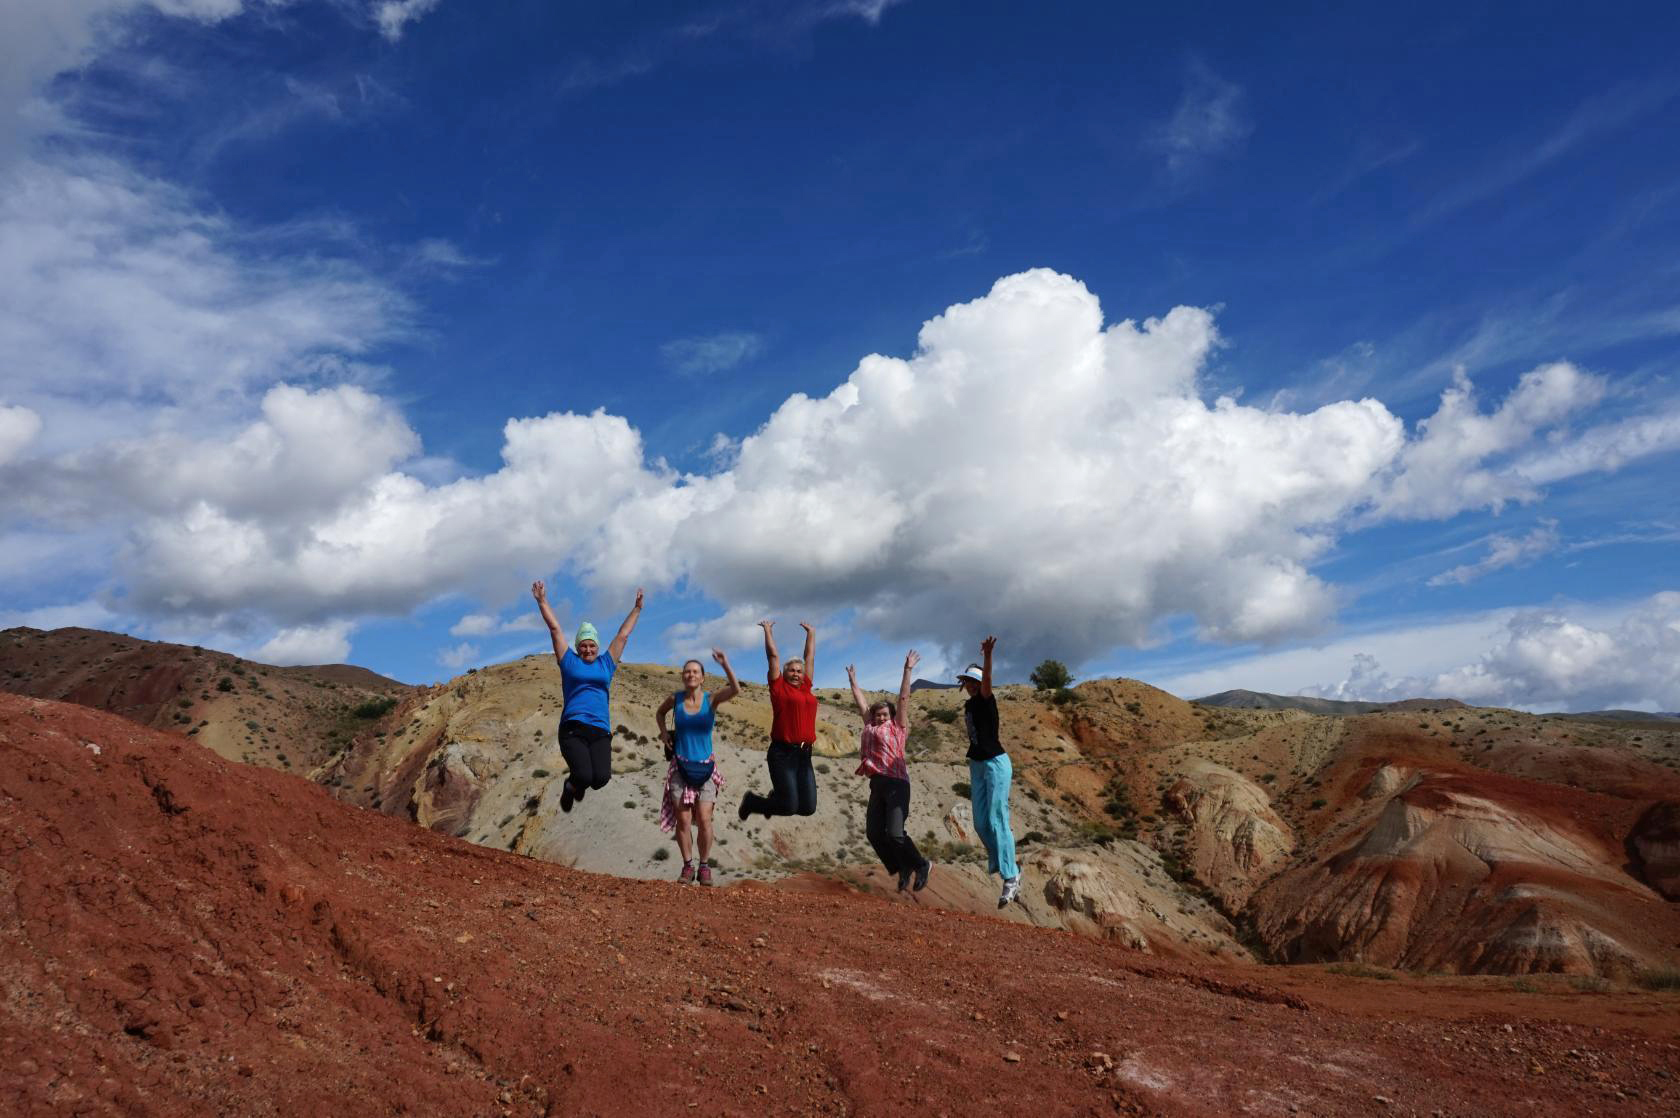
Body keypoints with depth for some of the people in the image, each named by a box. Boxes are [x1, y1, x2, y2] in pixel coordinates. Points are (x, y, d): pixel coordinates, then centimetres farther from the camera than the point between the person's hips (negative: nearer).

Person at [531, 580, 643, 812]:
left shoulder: (605, 663, 17)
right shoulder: (569, 662, 11)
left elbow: (622, 636, 23)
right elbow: (555, 630, 11)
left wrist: (637, 608, 27)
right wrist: (542, 602, 11)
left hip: (600, 731, 3)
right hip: (572, 729, -2)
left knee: (601, 778, -19)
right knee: (584, 776, -24)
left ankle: (579, 783, 19)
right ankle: (571, 785, 15)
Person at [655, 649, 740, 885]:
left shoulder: (711, 700, -6)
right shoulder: (675, 699, -1)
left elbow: (735, 690, -26)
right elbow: (660, 713, 22)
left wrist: (725, 665, -37)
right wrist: (664, 732, 5)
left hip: (705, 767, -1)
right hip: (680, 767, 1)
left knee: (703, 820, -7)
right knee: (683, 820, -2)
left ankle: (704, 866, 10)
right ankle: (687, 866, 14)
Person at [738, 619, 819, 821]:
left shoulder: (806, 689, 16)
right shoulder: (779, 688, 2)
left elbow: (810, 657, 25)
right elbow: (773, 655, 6)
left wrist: (811, 633, 32)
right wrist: (768, 630, 15)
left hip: (804, 755, 6)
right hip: (783, 753, -6)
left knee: (808, 808, 2)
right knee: (789, 806, -10)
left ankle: (776, 798, 31)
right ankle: (751, 801, 17)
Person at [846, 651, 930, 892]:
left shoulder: (898, 727, 6)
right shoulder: (869, 728, 19)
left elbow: (903, 698, 3)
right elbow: (861, 703, 29)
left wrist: (908, 670, 0)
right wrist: (853, 681, 36)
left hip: (896, 783, -6)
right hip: (877, 784, 6)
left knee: (895, 834, -14)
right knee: (874, 833, -2)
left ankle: (921, 865, 9)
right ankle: (902, 869, 16)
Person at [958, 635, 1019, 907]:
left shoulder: (986, 701, -13)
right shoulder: (969, 705, 9)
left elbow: (987, 680, -34)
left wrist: (987, 656, -52)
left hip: (995, 764, -8)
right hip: (976, 765, 8)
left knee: (997, 821, -11)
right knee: (980, 823, 11)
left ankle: (1011, 878, -8)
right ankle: (997, 861, 32)